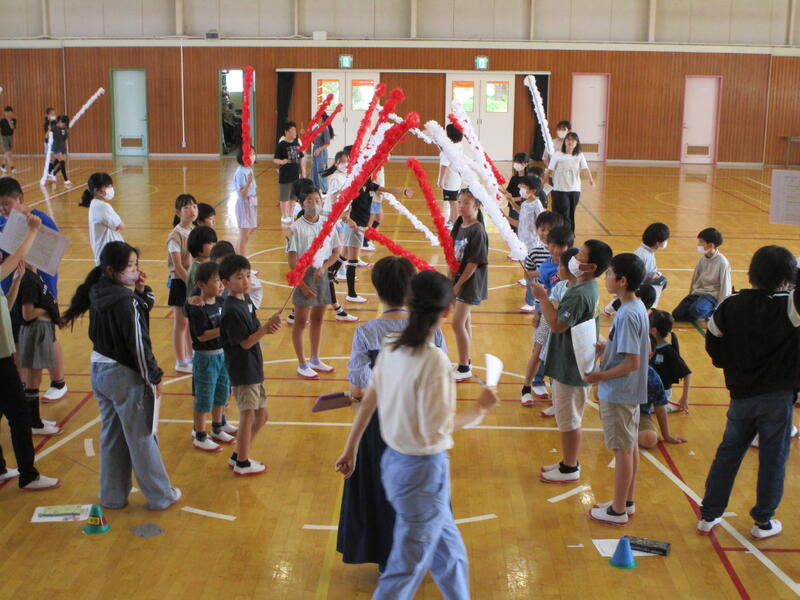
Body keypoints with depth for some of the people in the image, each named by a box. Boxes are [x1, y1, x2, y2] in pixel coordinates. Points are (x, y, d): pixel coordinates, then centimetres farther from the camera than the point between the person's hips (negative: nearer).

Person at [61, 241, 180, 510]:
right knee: (142, 439, 5)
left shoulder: (98, 293, 2)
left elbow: (141, 309, 11)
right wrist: (154, 377, -11)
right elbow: (138, 344, -20)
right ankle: (160, 496, 19)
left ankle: (112, 496, 30)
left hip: (100, 371, 8)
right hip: (126, 376, -8)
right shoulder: (126, 302, -23)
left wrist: (140, 291, -7)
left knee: (111, 437, 19)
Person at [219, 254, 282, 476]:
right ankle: (242, 463, 16)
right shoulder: (232, 310, -20)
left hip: (254, 368, 9)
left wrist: (267, 328, -8)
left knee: (260, 415, 16)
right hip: (242, 371, -9)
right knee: (248, 415, 1)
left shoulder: (246, 299, 6)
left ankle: (237, 456, 29)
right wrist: (267, 327, -25)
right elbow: (245, 342, -19)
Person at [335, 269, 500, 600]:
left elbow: (368, 401, 6)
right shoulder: (434, 361, -25)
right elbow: (435, 429, -22)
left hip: (394, 460, 8)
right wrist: (480, 408, -8)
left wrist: (351, 448, 16)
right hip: (423, 471, -8)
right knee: (406, 570, 7)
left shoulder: (391, 345, -3)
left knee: (450, 553, 24)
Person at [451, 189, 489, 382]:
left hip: (470, 282, -8)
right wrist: (451, 280, 0)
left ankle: (464, 369, 1)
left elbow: (474, 262, -19)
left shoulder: (477, 231, -17)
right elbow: (453, 257, 10)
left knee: (458, 324, -9)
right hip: (458, 280, 8)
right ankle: (465, 362, 28)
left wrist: (459, 284, -16)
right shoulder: (458, 228, 7)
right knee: (465, 323, 16)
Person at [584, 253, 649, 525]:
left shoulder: (627, 315, -25)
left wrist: (600, 376, -17)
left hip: (618, 394, -9)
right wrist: (607, 348, 8)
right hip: (631, 391, 9)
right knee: (630, 446, 17)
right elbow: (645, 350, 13)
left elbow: (632, 363, -26)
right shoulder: (638, 307, 4)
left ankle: (618, 511, 14)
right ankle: (627, 501, 30)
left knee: (623, 450, 2)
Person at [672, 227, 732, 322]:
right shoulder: (702, 259, 3)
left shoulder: (722, 262, -15)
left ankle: (713, 312, -4)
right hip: (697, 292, 6)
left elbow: (725, 286, -11)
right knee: (677, 314, -11)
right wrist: (690, 298, 17)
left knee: (696, 310, -35)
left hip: (712, 295, -6)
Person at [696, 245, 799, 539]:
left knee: (728, 453, 17)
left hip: (741, 394, 4)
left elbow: (713, 341, 2)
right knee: (773, 459, 11)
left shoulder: (732, 305, -4)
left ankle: (708, 515, 23)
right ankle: (763, 522, 22)